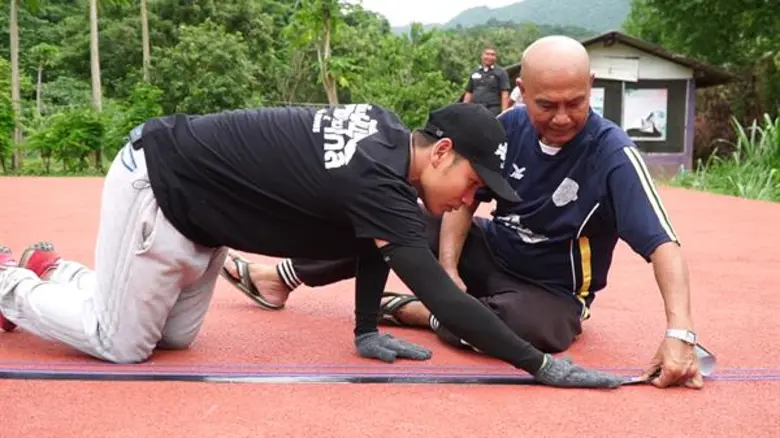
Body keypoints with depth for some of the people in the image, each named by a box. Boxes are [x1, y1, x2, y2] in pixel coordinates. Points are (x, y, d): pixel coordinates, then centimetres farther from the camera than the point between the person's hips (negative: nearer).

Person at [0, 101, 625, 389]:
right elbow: (445, 302, -34)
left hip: (195, 203, 9)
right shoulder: (378, 181, -32)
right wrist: (543, 366, -30)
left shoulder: (386, 131, -5)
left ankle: (54, 270, 34)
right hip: (155, 186, -9)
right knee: (123, 345, 1)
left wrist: (368, 331, 4)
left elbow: (376, 242, 7)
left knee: (175, 337, 16)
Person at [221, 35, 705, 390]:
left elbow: (663, 244, -30)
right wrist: (448, 269, -17)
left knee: (533, 326, -40)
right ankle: (279, 279, 18)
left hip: (551, 292, -4)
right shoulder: (510, 125, -12)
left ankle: (417, 310, -14)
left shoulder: (611, 153, -25)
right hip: (491, 253, 5)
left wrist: (679, 334, -43)